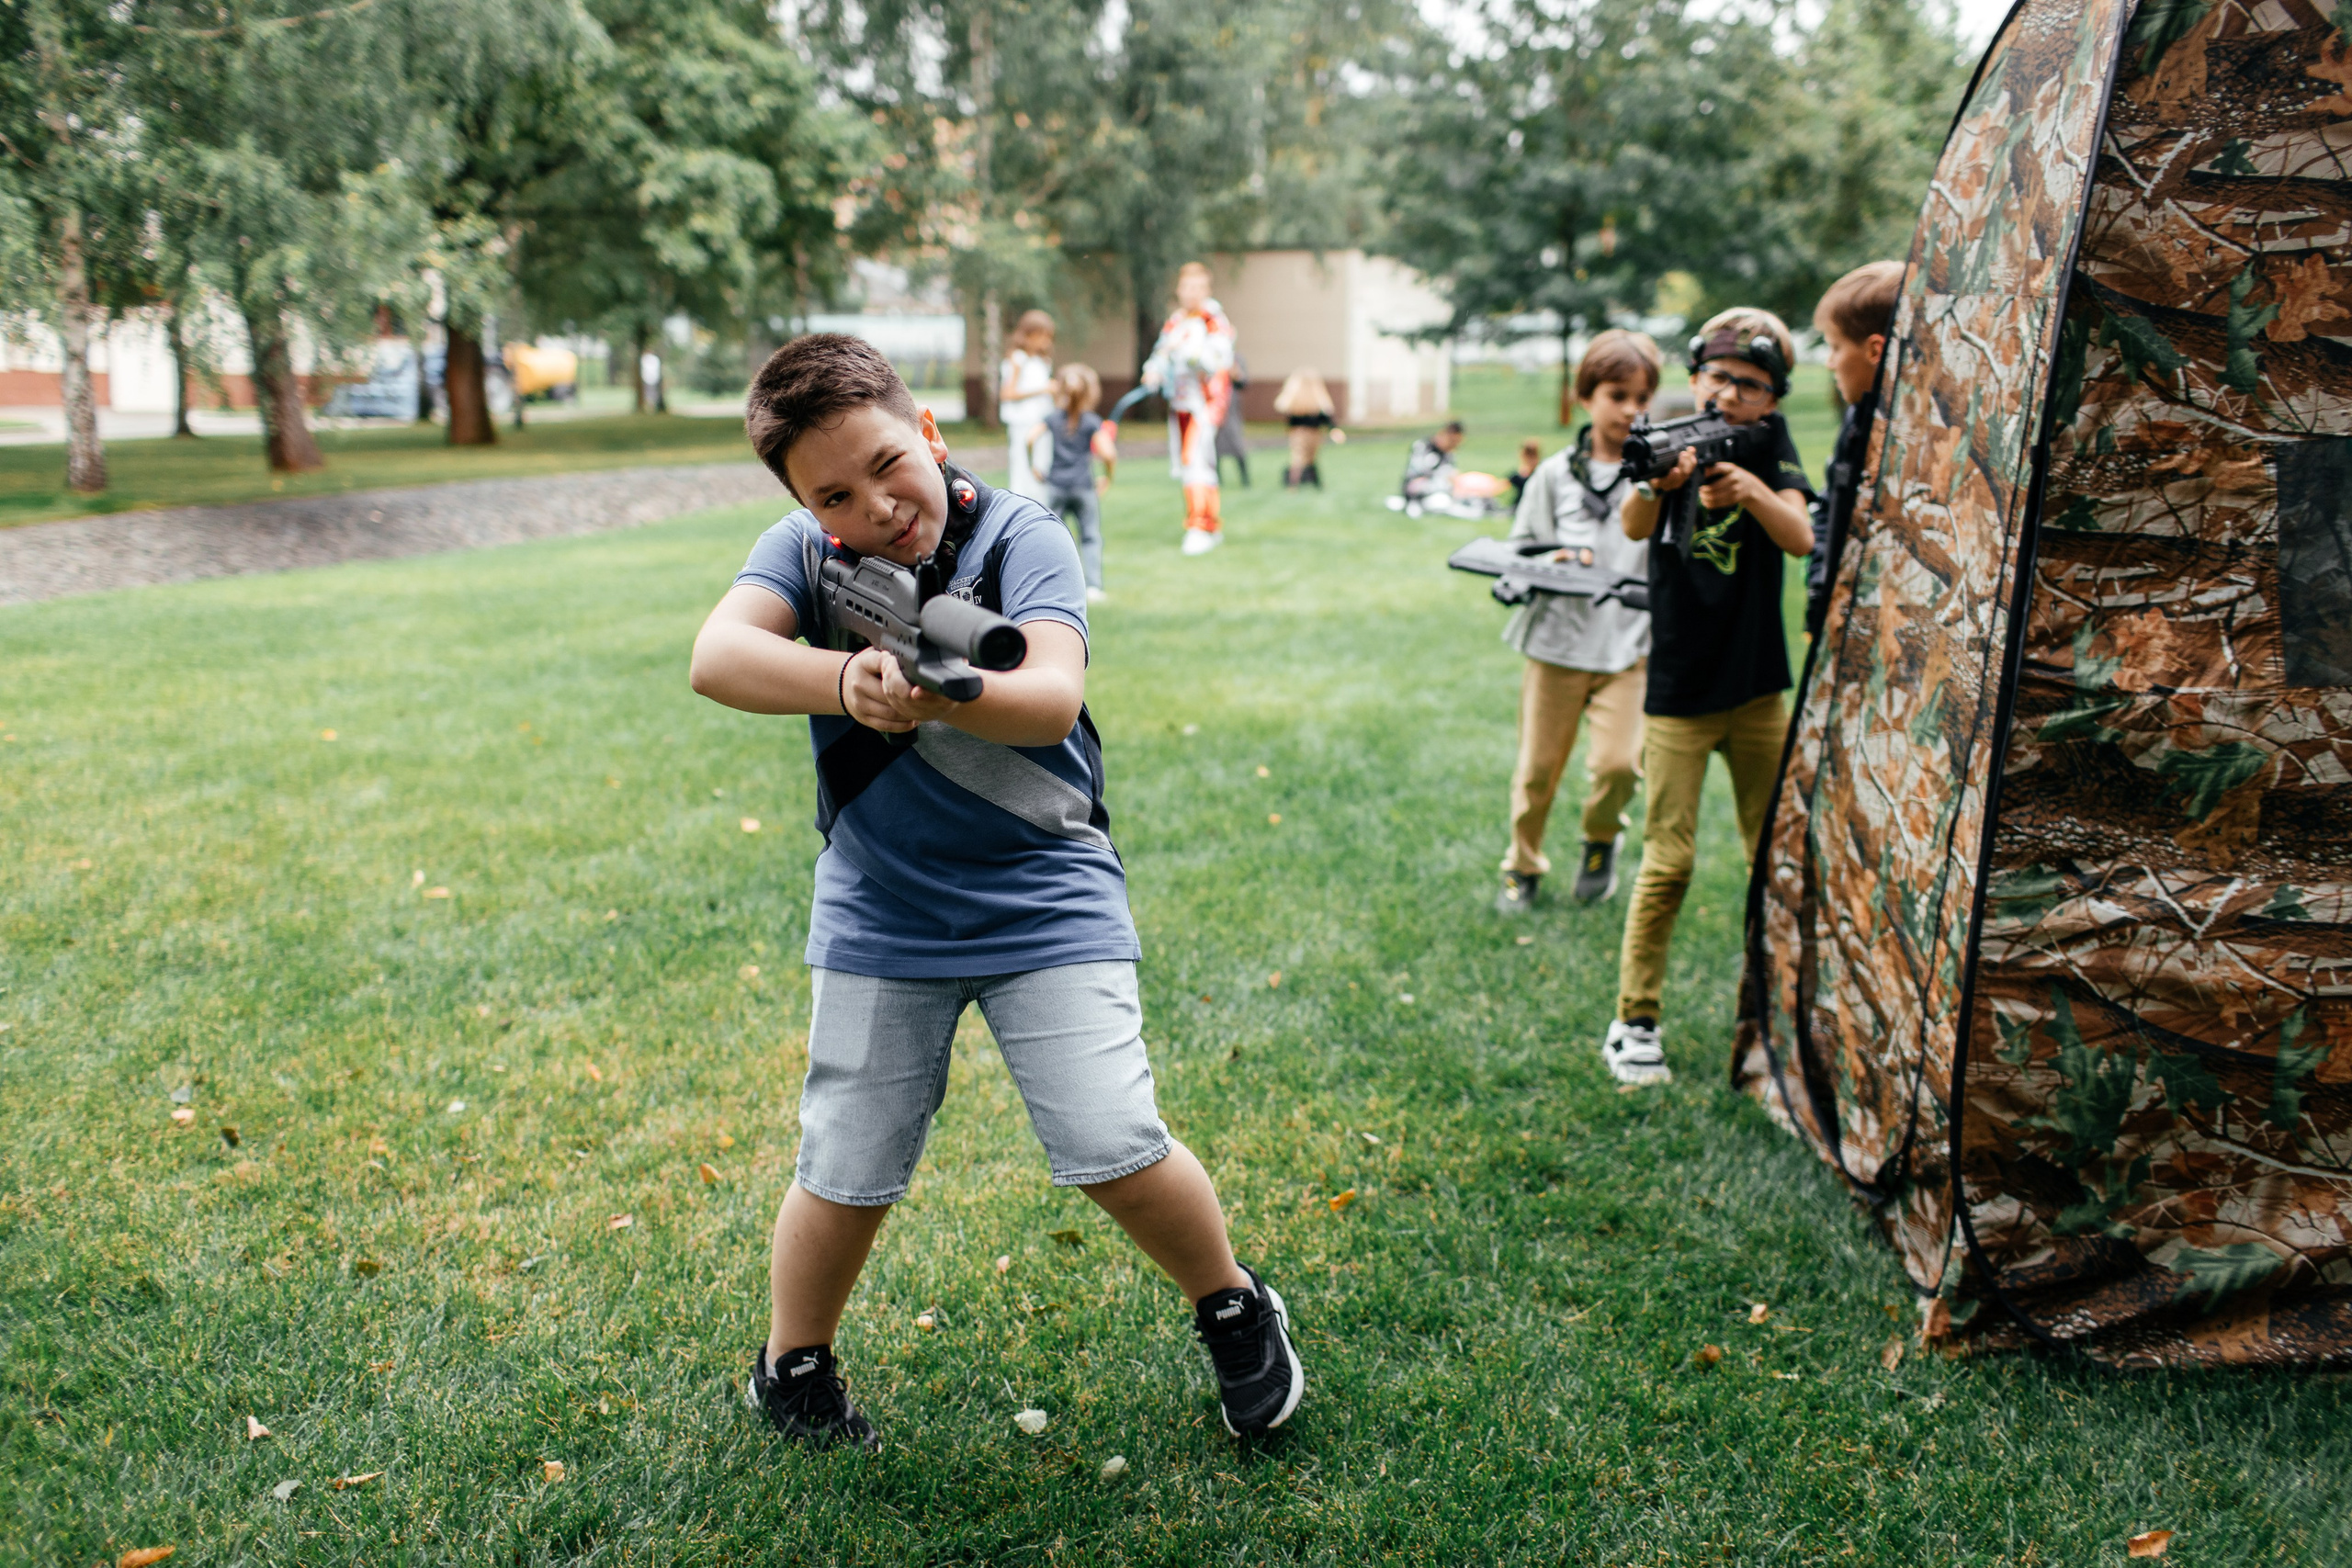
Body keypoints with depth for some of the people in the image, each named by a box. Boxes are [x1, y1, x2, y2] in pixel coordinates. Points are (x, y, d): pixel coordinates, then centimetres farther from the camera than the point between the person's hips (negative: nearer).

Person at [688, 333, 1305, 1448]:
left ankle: (1235, 1312, 24)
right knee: (844, 1173, 8)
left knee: (1118, 1154, -5)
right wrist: (843, 680, -43)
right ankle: (791, 1369, 35)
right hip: (878, 916, 2)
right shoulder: (804, 554, -6)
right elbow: (717, 656, -24)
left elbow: (1052, 696, -28)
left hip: (1045, 898, -2)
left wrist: (937, 694, -48)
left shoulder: (1021, 537, -12)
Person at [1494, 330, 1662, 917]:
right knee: (1538, 766, 8)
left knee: (1618, 761, -13)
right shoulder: (1555, 474, 4)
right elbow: (1519, 549, 8)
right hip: (1557, 641, 1)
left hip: (1630, 645, -1)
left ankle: (1602, 839, 20)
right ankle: (1523, 866, 30)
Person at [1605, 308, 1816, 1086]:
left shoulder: (1770, 447, 1)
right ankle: (1634, 1023, 5)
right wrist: (1657, 482, -42)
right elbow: (1634, 526, -21)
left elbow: (1801, 538, -16)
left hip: (1756, 687, 2)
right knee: (1668, 862, -5)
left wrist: (1753, 490, -35)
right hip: (1678, 690, -2)